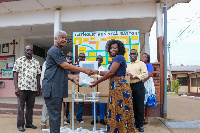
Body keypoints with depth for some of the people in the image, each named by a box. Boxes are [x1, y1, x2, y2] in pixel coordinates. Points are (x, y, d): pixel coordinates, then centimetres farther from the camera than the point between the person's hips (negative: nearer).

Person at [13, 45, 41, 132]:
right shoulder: (19, 60, 3)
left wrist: (38, 88, 10)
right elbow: (15, 73, -2)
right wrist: (16, 87, -9)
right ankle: (20, 125, 12)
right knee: (21, 106, 3)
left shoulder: (36, 62, 13)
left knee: (30, 106, 10)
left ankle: (29, 123, 21)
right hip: (22, 87, -3)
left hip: (33, 88, 3)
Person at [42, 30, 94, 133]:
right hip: (52, 89, -10)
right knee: (55, 115, -5)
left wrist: (73, 79, 12)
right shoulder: (54, 50, -10)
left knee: (55, 115, 14)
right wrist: (84, 70, -14)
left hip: (57, 89, 10)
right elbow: (66, 66, -18)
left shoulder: (59, 51, 23)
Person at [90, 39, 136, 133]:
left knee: (120, 112, -2)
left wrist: (96, 82, -11)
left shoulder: (119, 57, -10)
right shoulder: (115, 59, 18)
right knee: (114, 112, 13)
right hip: (114, 87, 10)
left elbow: (111, 73, -16)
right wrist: (96, 72, 22)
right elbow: (109, 73, 17)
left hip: (120, 86, -10)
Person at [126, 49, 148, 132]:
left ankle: (140, 125, 6)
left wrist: (134, 76, -16)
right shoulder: (127, 65, 20)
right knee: (132, 106, 7)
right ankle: (134, 123, 17)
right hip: (130, 86, 4)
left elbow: (145, 74, -7)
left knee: (140, 106, -2)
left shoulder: (141, 63, 5)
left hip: (139, 86, -4)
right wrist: (126, 75, -5)